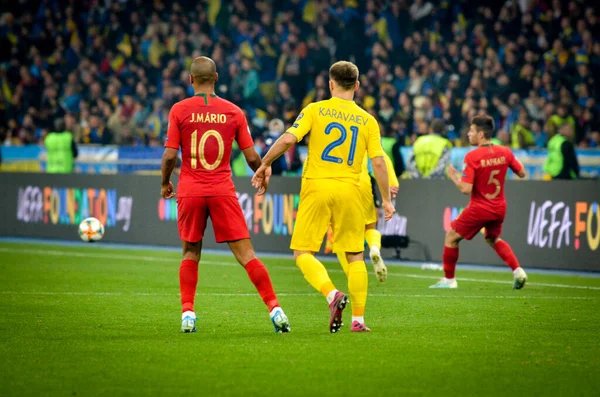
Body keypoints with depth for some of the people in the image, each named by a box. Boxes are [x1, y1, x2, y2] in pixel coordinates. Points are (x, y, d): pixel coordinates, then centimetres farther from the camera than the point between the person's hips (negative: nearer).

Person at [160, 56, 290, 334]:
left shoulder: (179, 110, -2)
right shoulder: (234, 112, 2)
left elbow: (170, 156, -5)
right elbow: (252, 157, 3)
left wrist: (165, 183, 13)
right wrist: (263, 176, 23)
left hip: (190, 191, 0)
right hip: (223, 191, 0)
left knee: (191, 253, 15)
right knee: (245, 254, -1)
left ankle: (187, 313, 6)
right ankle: (274, 308, -9)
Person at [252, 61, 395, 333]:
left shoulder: (315, 110, 1)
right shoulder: (367, 120, 6)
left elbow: (288, 139, -10)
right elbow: (378, 162, 2)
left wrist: (264, 164, 4)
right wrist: (386, 199, 11)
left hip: (316, 188, -2)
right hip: (349, 190, 2)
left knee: (303, 252, 4)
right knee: (355, 257, 11)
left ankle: (332, 294, -20)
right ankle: (358, 319, 8)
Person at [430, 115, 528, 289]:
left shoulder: (472, 157, -19)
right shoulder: (505, 152, -4)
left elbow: (466, 189, -22)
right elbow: (522, 173, 6)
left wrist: (453, 175, -5)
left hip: (479, 209, -6)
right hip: (499, 208, 6)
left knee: (451, 236, 11)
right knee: (493, 239, 28)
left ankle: (448, 279, 14)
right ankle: (518, 271, 11)